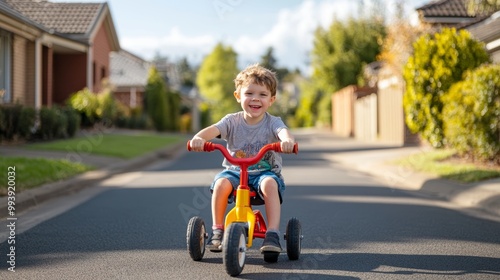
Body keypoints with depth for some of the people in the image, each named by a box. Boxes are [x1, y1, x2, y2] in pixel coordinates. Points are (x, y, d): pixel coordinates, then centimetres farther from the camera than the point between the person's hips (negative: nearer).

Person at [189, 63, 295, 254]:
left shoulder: (272, 122, -5)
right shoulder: (232, 121, -1)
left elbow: (283, 132, -28)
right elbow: (214, 129, -19)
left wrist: (287, 141, -54)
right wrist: (199, 138, -43)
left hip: (265, 172, -1)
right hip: (235, 170, 2)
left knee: (269, 183, -34)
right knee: (221, 183, -29)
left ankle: (273, 234, -29)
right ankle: (217, 231, -13)